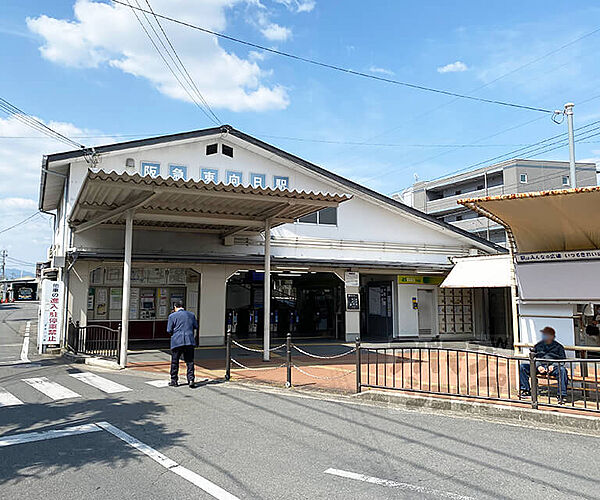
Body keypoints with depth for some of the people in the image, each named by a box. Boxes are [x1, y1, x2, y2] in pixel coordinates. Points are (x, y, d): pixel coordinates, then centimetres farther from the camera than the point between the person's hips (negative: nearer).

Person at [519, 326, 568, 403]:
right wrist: (538, 365, -6)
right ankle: (526, 390, -10)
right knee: (522, 366, -16)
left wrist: (553, 365, -14)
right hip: (540, 367, 3)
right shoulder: (538, 345, 20)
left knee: (562, 370, -37)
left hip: (552, 367, -3)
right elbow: (533, 357, 15)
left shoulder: (558, 346, 11)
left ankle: (561, 395, -32)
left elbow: (562, 359, 4)